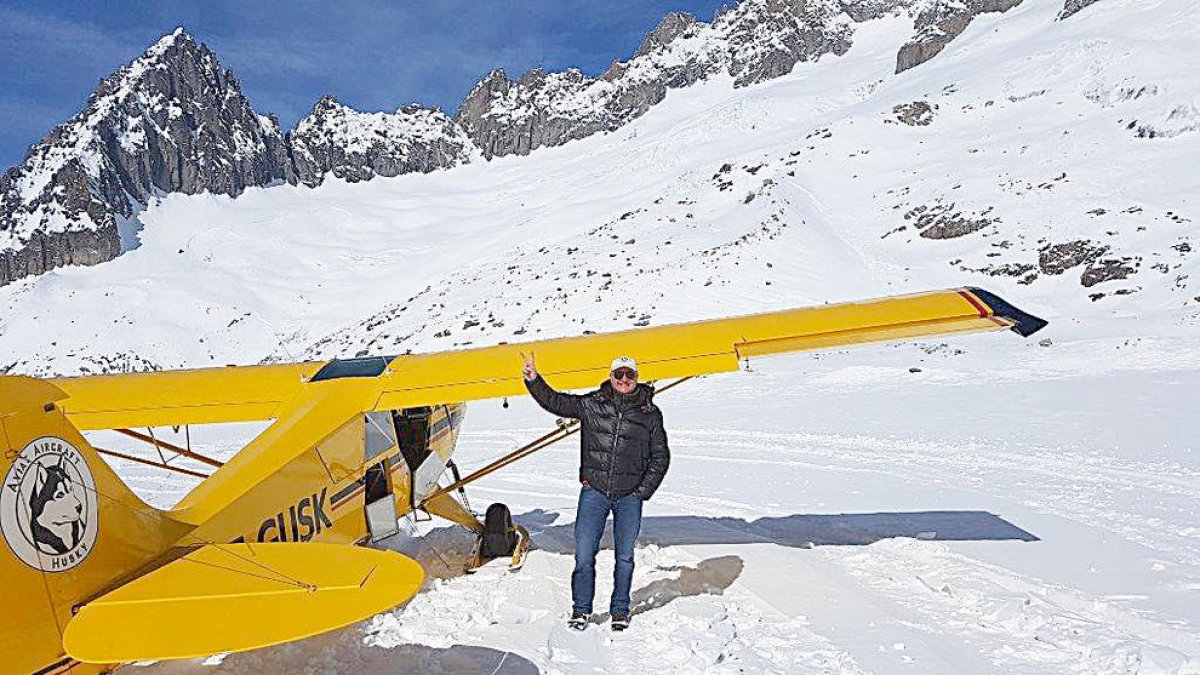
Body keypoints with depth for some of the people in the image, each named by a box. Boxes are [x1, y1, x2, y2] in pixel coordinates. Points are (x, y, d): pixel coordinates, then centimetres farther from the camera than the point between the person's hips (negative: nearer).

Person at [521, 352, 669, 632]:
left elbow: (660, 456, 9)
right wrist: (533, 380, -13)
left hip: (630, 496, 0)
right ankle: (581, 609, 17)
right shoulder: (592, 404, 3)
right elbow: (555, 401, 3)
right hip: (594, 491, 0)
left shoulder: (650, 413, 3)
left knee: (624, 556, 8)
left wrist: (644, 491, 1)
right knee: (584, 553, 0)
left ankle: (620, 611, 24)